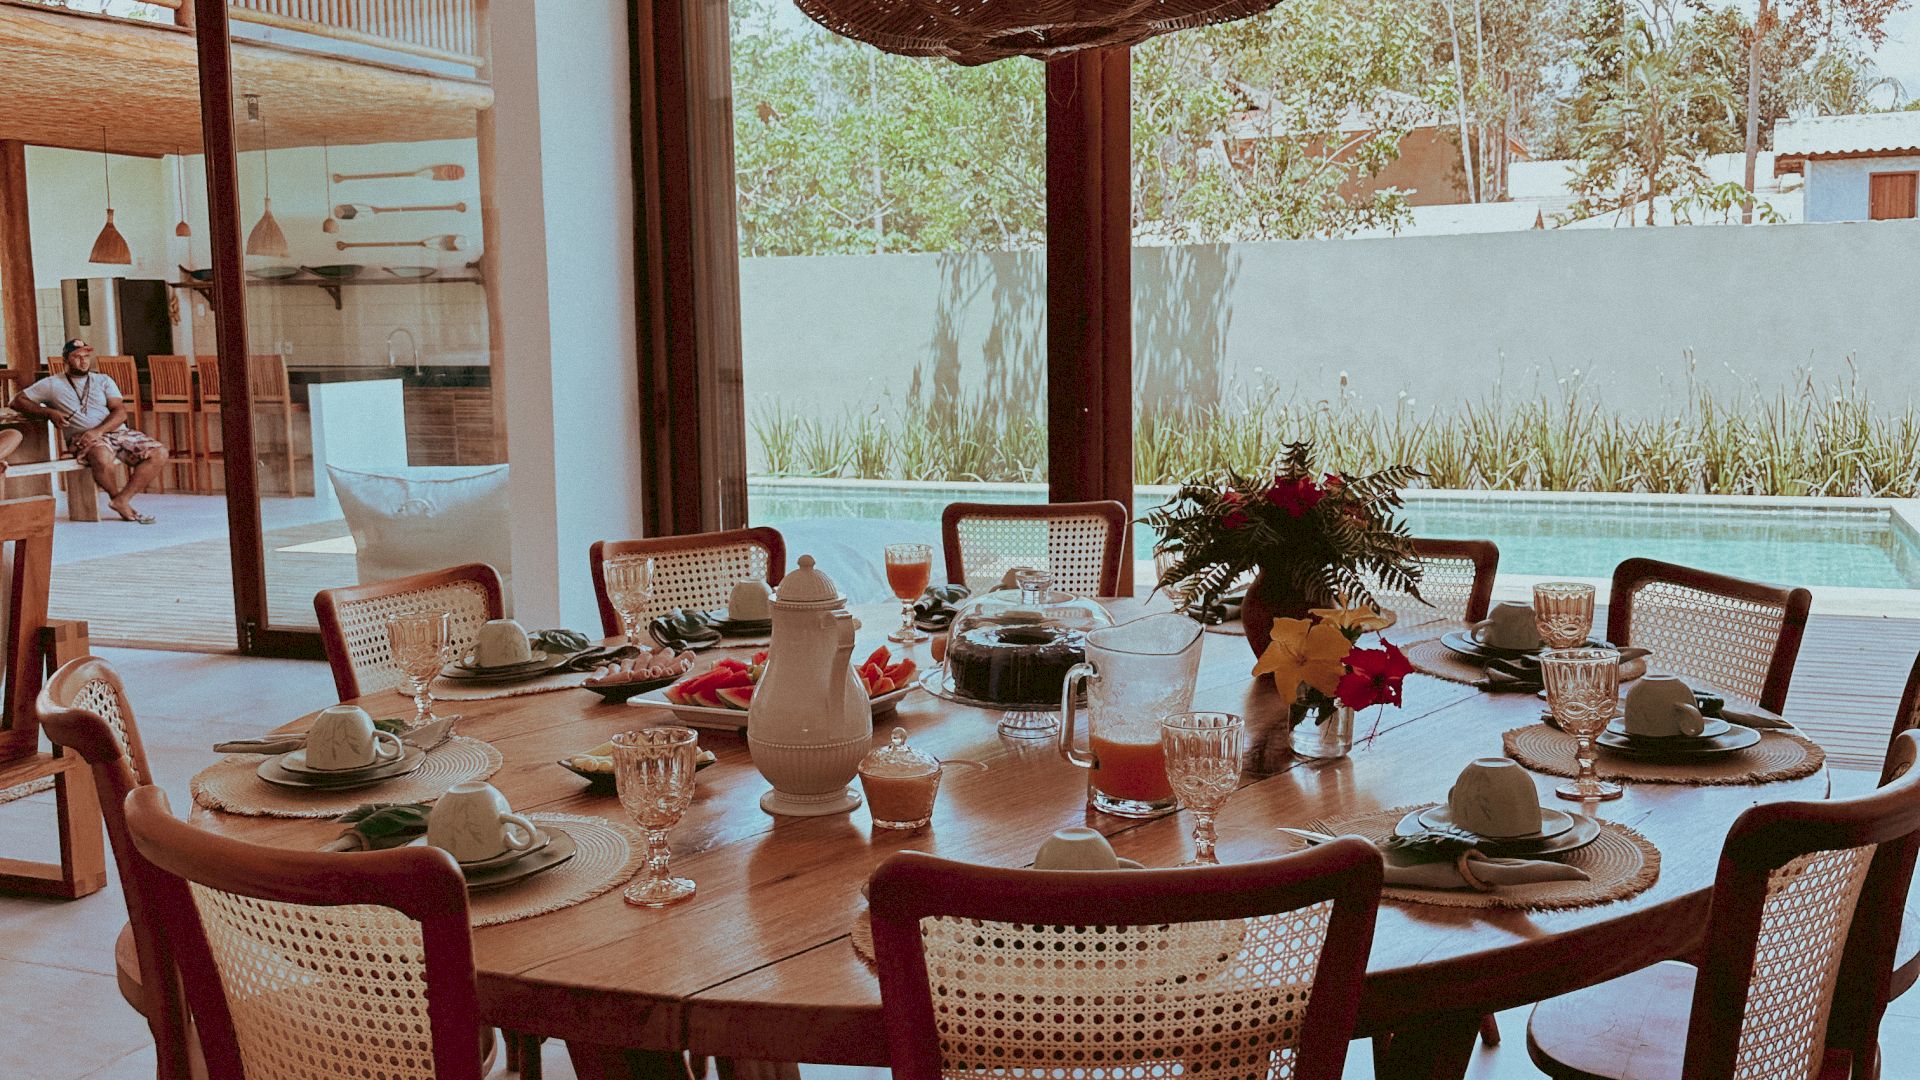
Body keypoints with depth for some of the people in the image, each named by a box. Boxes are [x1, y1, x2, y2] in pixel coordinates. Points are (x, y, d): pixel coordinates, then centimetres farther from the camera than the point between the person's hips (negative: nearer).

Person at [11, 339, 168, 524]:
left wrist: (97, 431, -15)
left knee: (160, 453, -20)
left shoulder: (103, 380, 18)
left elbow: (120, 411, 5)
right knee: (102, 458, -40)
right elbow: (17, 400, 10)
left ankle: (122, 499, -17)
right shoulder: (52, 384, 13)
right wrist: (49, 412, -7)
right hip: (82, 437, -4)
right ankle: (115, 496, -10)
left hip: (118, 431, 4)